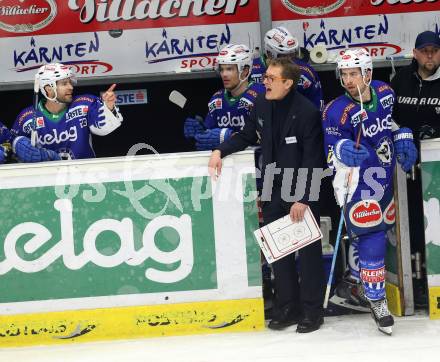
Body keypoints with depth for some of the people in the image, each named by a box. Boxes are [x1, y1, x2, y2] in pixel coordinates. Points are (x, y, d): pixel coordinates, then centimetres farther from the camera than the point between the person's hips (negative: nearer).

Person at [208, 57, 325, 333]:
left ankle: (312, 311, 14)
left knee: (308, 249, 4)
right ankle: (287, 307, 23)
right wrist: (221, 151, 2)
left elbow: (313, 159, -18)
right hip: (274, 190, 7)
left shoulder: (307, 112, -19)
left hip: (303, 192, -6)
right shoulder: (263, 105, 1)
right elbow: (248, 136, 17)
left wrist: (302, 199, -20)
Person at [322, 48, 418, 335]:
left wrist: (403, 138, 5)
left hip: (385, 175, 6)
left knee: (381, 228, 16)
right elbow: (331, 151, -17)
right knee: (371, 235, -11)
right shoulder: (337, 111, -19)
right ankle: (376, 299, 0)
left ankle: (358, 275, 38)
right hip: (359, 180, -6)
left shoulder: (386, 92, -2)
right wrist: (342, 150, -38)